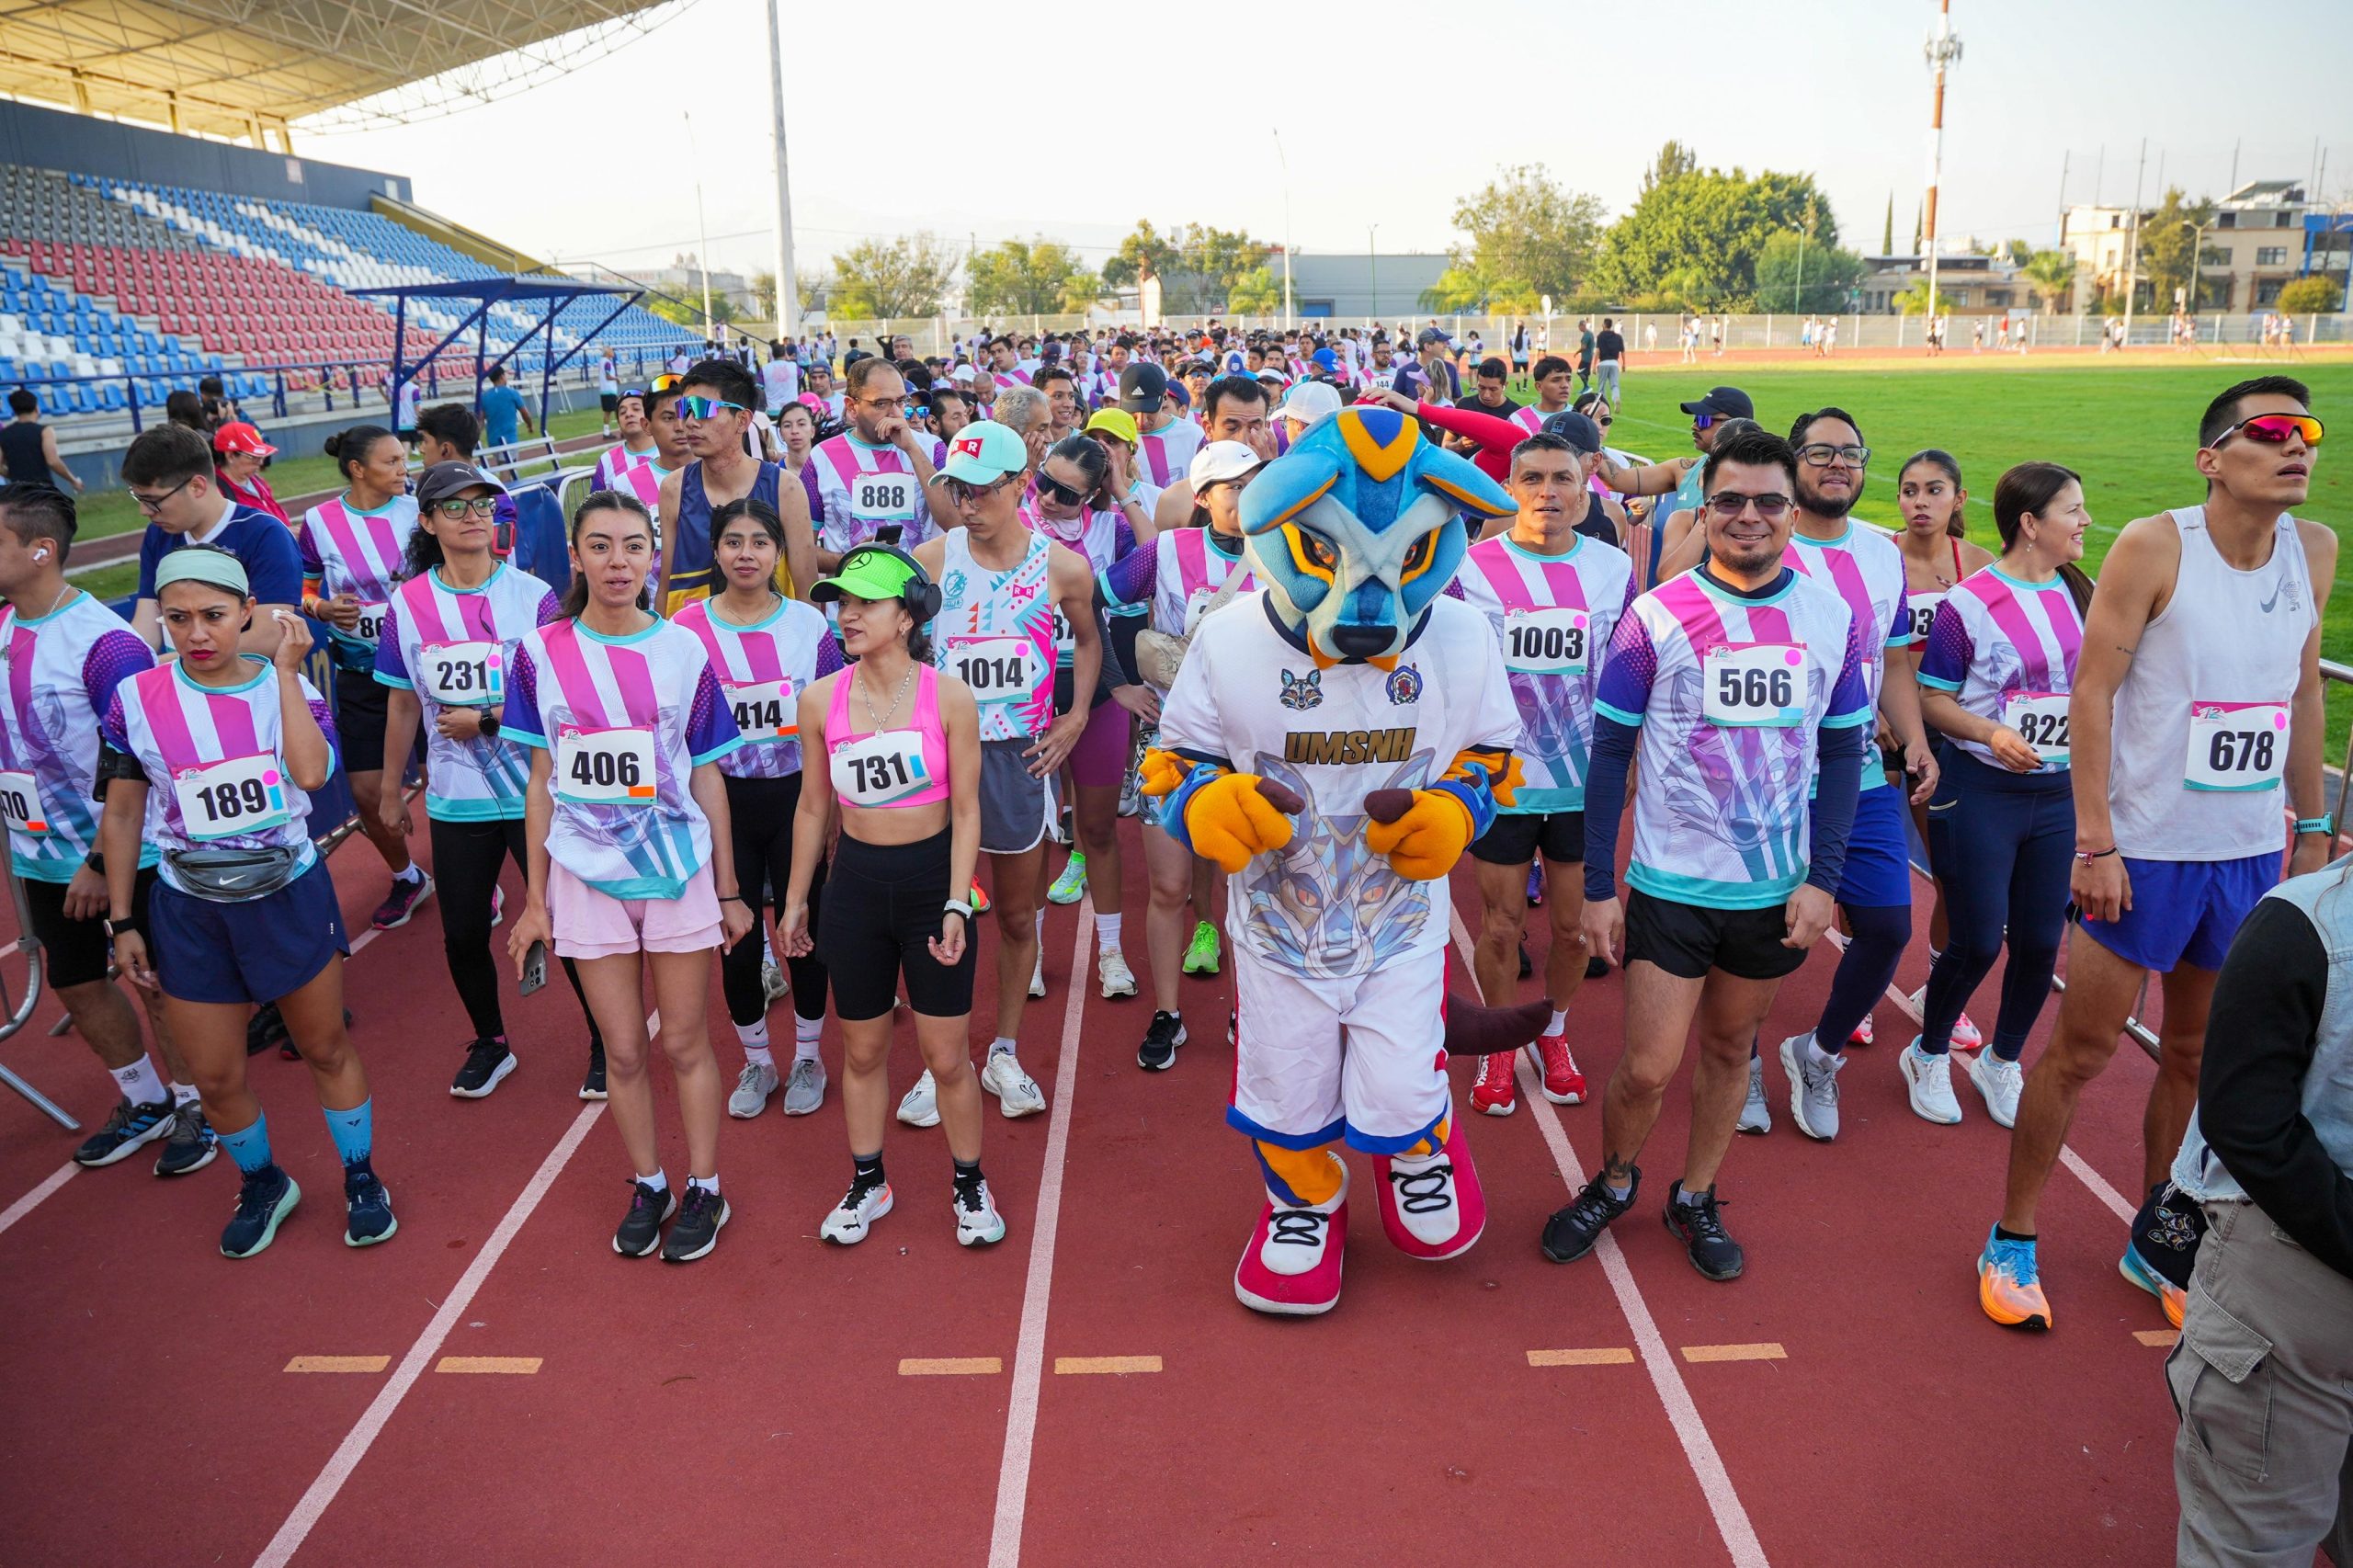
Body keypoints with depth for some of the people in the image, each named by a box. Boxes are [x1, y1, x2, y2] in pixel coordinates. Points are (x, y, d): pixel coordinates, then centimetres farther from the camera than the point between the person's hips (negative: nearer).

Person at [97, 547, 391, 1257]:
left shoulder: (288, 687, -8)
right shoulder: (138, 698, -6)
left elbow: (311, 772, -27)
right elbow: (121, 814, 2)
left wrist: (285, 670, -23)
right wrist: (123, 923, 2)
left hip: (291, 898, -1)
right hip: (189, 912, 1)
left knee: (327, 1050, 13)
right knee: (215, 1079, 10)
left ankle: (361, 1178, 33)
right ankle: (262, 1185, 36)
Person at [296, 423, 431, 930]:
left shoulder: (416, 510, -3)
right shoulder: (320, 522, -3)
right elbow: (303, 590, 7)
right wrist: (323, 608, -13)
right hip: (361, 675, 1)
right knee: (367, 793, 5)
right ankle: (406, 878, 31)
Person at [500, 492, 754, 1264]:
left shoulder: (684, 650, -3)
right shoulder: (541, 651, -1)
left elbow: (706, 775, 1)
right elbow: (543, 780, 4)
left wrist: (729, 891, 3)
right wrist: (535, 899, 5)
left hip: (680, 870, -1)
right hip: (588, 876, 1)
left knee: (685, 1043, 8)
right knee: (623, 1050, 10)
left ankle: (703, 1190, 25)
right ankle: (647, 1187, 30)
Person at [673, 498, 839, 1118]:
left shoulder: (808, 624, -3)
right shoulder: (686, 628, -3)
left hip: (796, 796, 0)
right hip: (724, 801, 0)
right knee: (736, 940, 8)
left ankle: (807, 1058, 28)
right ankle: (756, 1061, 29)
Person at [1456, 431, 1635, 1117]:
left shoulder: (1614, 568, 1)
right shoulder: (1471, 568, -6)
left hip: (1586, 782, 2)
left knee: (1574, 924, 10)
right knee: (1500, 925, 7)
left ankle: (1553, 1034, 35)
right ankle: (1498, 1047, 28)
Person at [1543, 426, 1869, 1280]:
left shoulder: (1832, 619, -1)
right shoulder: (1656, 616, -9)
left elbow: (1842, 756, 5)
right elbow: (1610, 752, -5)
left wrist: (1824, 879, -3)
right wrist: (1598, 886, -6)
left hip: (1777, 888, 3)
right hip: (1670, 883, -3)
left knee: (1729, 1048, 16)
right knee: (1648, 1066, -2)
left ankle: (1695, 1197, 36)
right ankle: (1614, 1182, 27)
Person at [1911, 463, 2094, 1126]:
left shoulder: (2081, 594, 5)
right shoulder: (1970, 603, -11)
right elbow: (1931, 700, -8)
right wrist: (1992, 733, -23)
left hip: (2057, 792, 5)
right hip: (1980, 791, -5)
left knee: (2040, 942, 8)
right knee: (1977, 942, -1)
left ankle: (2001, 1063, 30)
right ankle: (1929, 1056, 24)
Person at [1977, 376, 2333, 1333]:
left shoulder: (2314, 552, 4)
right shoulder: (2153, 547, -12)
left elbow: (2303, 691, 14)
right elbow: (2091, 692, -13)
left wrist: (2312, 827, 14)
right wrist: (2095, 842, -16)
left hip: (2253, 855, 5)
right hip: (2145, 851, -5)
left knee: (2199, 1055, 15)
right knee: (2081, 1049, 2)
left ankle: (2158, 1238, 32)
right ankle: (2013, 1242, 17)